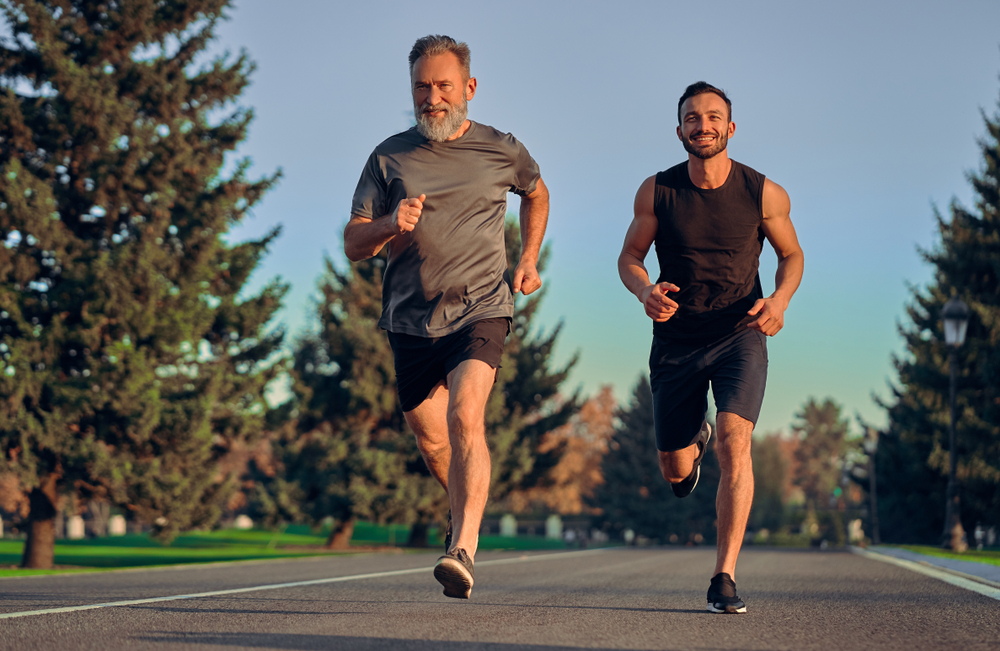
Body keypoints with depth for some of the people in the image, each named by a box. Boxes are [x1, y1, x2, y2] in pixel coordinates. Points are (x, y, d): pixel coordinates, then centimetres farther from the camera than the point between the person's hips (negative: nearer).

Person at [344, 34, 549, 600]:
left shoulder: (502, 151, 3)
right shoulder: (389, 158, 3)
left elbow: (536, 193, 26)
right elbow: (353, 244, 3)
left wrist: (528, 259, 15)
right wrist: (389, 226, -19)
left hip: (481, 310, -3)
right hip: (411, 319, 3)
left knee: (465, 416, -25)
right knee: (431, 439, 13)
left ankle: (464, 548, -33)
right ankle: (465, 509, 44)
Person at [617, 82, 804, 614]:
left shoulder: (763, 193, -7)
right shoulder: (657, 191, -6)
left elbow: (791, 255, 8)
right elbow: (629, 256, 5)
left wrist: (779, 300, -13)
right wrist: (645, 292, -19)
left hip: (740, 336, -2)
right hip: (676, 340, 2)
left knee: (734, 442, -25)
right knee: (674, 471, 9)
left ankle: (725, 578, -21)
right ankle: (694, 441, 50)